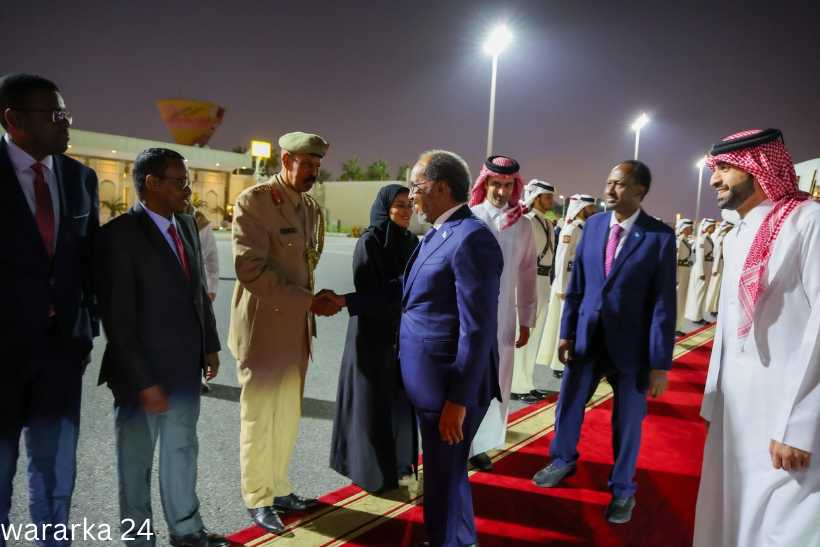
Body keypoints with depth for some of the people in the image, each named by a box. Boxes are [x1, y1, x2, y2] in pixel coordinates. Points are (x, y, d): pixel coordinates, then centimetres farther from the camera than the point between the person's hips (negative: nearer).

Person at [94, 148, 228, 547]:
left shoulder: (186, 225, 4)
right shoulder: (118, 235, -18)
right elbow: (117, 319, -19)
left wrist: (210, 345, 11)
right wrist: (143, 382, -18)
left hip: (186, 366, 7)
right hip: (143, 374, -6)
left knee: (182, 451, 21)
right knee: (136, 460, 14)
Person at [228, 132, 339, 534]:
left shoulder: (310, 206, 11)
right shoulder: (254, 200, -12)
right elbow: (250, 268, -21)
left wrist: (315, 300, 2)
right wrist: (308, 302, -21)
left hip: (297, 328, 7)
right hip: (264, 328, -7)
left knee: (288, 417, 16)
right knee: (258, 419, 7)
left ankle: (279, 488, 34)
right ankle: (257, 499, 25)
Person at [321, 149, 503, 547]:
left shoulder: (471, 239, -21)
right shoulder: (439, 233, 9)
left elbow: (478, 330, -24)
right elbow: (405, 287, 18)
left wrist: (458, 400, -21)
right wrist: (345, 301, 18)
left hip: (452, 384, -9)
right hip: (430, 378, 9)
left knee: (445, 473, 10)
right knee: (440, 468, 24)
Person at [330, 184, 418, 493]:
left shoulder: (412, 243, 7)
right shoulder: (369, 242, -11)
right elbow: (367, 293, -15)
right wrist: (392, 334, -14)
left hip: (405, 334, 6)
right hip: (374, 335, -6)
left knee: (401, 399, 12)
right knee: (374, 400, 3)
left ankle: (397, 465, 28)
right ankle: (371, 470, 19)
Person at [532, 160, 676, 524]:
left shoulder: (661, 236, -12)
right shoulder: (593, 225, 0)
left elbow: (664, 303, -12)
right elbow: (576, 284, 5)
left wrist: (660, 363, -12)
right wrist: (566, 332, 3)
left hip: (630, 344, -3)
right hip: (586, 337, 4)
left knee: (627, 421, 13)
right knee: (568, 405, 17)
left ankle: (622, 489, 37)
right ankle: (563, 461, 45)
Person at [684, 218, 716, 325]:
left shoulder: (709, 238, 11)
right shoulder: (702, 239, -16)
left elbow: (709, 253, 14)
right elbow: (700, 257, -19)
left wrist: (710, 269, 15)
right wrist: (701, 272, -19)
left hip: (707, 267, 9)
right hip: (702, 268, -9)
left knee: (702, 292, 14)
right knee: (699, 293, 0)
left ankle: (698, 316, 23)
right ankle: (696, 317, 10)